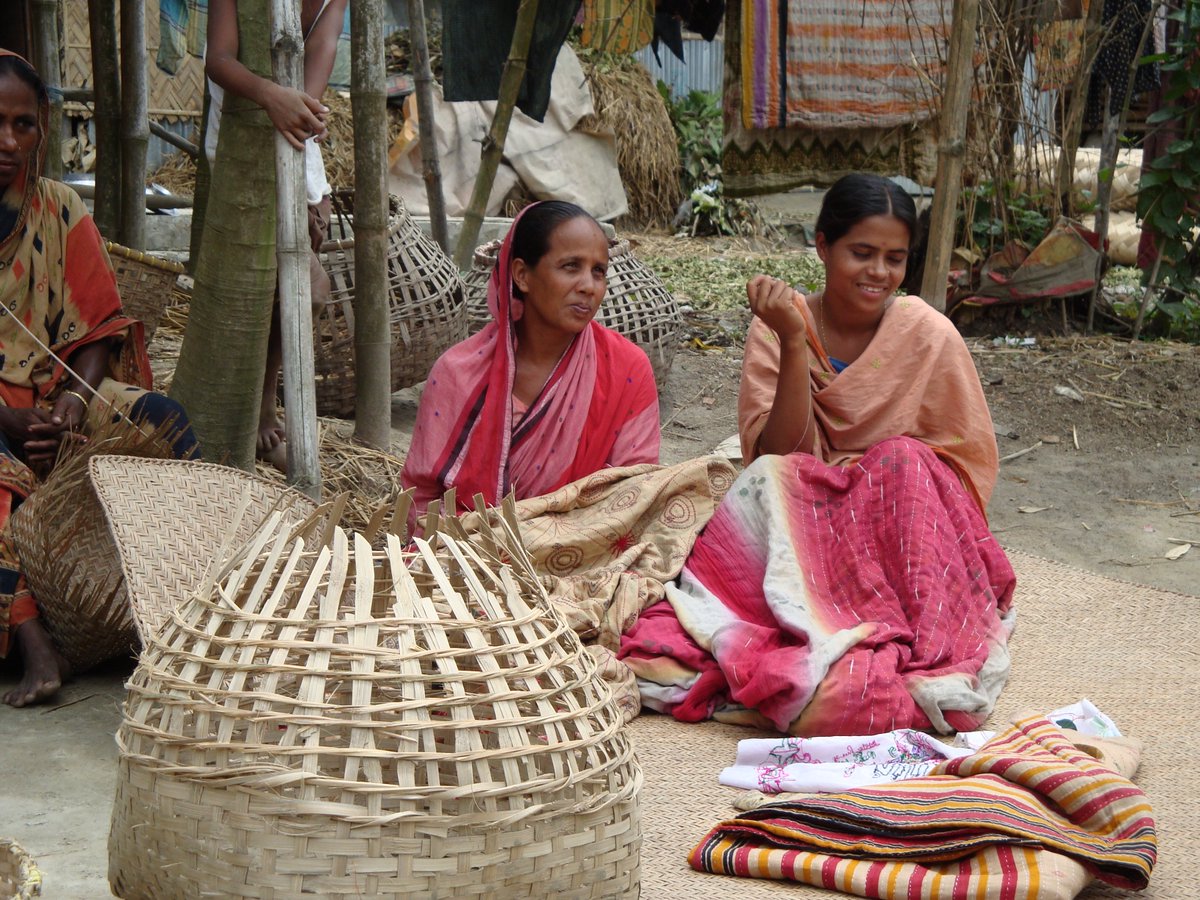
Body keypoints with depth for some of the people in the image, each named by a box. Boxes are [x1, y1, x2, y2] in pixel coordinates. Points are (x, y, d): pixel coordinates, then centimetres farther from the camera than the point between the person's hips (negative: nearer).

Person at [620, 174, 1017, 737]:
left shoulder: (927, 336, -4)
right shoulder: (776, 329, -1)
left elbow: (968, 466, 1)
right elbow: (779, 456, -10)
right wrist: (793, 342, -19)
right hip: (803, 536, 0)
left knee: (902, 460, -29)